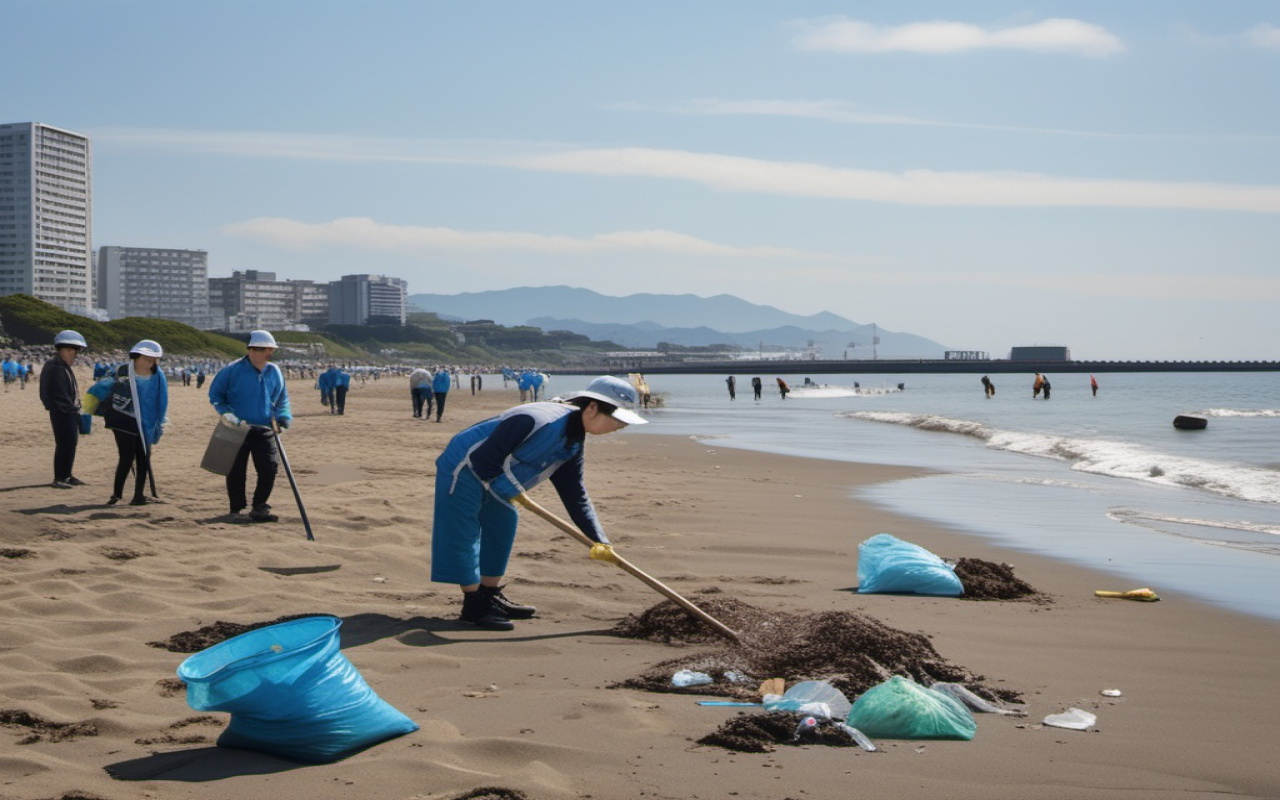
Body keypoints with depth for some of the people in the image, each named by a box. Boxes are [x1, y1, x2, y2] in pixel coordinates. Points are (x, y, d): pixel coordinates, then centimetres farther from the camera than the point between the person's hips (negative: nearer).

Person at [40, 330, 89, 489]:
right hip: (62, 413, -11)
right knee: (65, 444, -9)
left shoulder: (64, 367, 17)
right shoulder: (56, 369, -17)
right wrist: (72, 408, -18)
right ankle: (59, 478, -6)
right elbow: (60, 394, -22)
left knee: (70, 444, 15)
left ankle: (66, 475, 24)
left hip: (68, 412, 11)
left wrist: (74, 408, 13)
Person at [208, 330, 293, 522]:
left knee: (270, 468, -5)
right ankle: (236, 509, 19)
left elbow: (282, 399, 16)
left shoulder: (274, 372, 5)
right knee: (236, 472, 4)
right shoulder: (232, 370, -8)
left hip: (264, 431, 3)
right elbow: (214, 393, 0)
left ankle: (259, 508, 7)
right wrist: (227, 413, -13)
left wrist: (282, 418, -1)